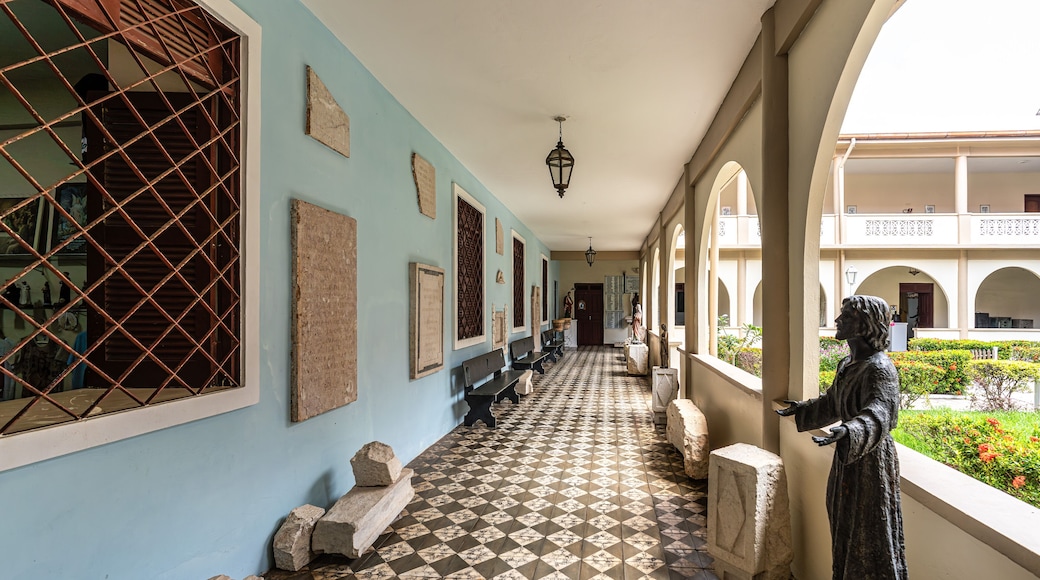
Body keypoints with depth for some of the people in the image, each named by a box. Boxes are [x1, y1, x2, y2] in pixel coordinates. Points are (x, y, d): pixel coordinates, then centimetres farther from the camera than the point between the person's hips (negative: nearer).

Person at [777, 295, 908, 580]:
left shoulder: (879, 367, -21)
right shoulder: (847, 364, 5)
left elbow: (879, 414, -36)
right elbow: (832, 402, 20)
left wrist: (849, 431, -53)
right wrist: (802, 409, 30)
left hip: (871, 458, -9)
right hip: (847, 454, 9)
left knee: (870, 535, 6)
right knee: (846, 528, 21)